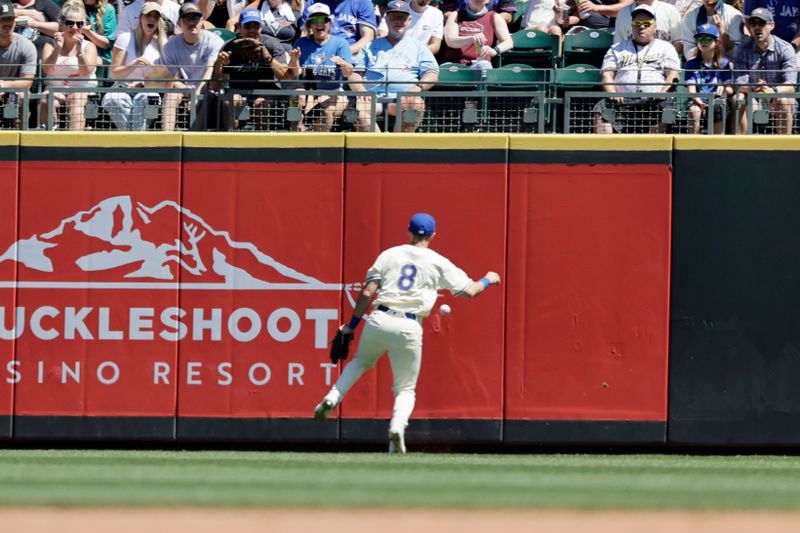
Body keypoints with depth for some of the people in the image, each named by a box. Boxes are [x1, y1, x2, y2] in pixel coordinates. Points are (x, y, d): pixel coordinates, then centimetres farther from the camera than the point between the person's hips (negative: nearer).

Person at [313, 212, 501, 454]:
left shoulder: (389, 255, 10)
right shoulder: (439, 263, 7)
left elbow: (367, 293, 4)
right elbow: (469, 291, 8)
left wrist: (352, 324, 10)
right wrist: (488, 280, 29)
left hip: (378, 321, 2)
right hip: (408, 329, -2)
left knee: (361, 361, 31)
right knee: (406, 388, 9)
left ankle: (333, 397, 7)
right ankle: (397, 427, -21)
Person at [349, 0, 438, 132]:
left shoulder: (418, 47, 23)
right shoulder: (370, 47, 26)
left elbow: (432, 75, 12)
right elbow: (354, 74, 16)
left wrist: (418, 87, -11)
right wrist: (361, 91, -8)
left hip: (402, 100, 0)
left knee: (416, 104, -36)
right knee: (359, 109, -35)